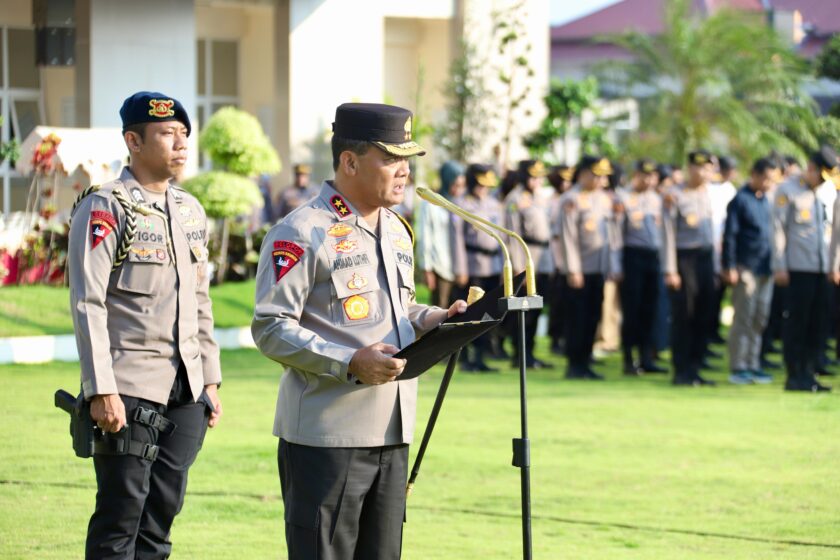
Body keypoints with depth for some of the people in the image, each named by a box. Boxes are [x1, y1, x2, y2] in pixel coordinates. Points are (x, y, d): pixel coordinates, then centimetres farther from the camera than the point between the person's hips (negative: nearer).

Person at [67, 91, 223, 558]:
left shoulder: (191, 211, 14)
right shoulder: (104, 209, -8)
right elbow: (88, 305, -13)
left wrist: (211, 381, 16)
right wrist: (101, 391, -18)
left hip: (186, 392, 7)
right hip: (130, 391, -7)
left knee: (164, 508, 8)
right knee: (121, 515, -4)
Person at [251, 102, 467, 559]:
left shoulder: (396, 231, 17)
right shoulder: (302, 233, -11)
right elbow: (271, 329, -15)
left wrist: (432, 319, 6)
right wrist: (350, 363, -25)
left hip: (391, 433, 8)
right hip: (326, 434, -8)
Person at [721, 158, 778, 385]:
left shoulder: (766, 201, 13)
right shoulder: (740, 200, -7)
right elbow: (729, 235, -9)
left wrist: (774, 265, 16)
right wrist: (729, 268, -12)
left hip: (765, 270, 7)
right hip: (746, 269, -7)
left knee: (759, 321, 8)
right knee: (743, 319, -4)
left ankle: (753, 365, 14)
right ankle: (738, 368, 0)